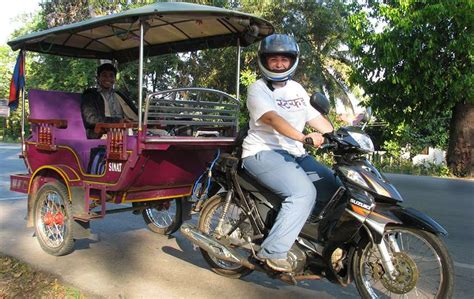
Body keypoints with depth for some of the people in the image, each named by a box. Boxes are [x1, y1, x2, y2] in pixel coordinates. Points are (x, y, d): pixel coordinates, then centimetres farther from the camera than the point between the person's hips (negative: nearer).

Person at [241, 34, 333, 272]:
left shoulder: (297, 89, 20)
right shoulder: (258, 89, -5)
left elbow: (315, 117, 17)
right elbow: (272, 118, -22)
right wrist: (304, 138, -36)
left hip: (295, 154, 8)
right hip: (263, 153, -8)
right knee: (304, 192, -27)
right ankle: (273, 250, -21)